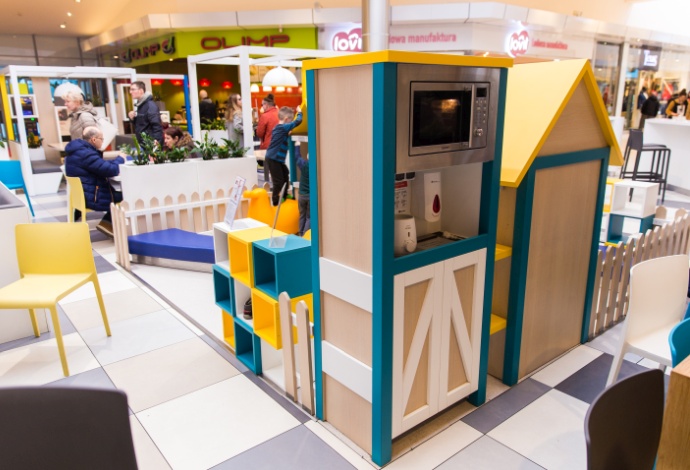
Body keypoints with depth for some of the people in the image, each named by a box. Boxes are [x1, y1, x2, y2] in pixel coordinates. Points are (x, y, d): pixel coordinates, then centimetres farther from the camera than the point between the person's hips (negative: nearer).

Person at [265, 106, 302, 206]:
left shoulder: (278, 127, 13)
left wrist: (288, 134, 10)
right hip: (273, 159, -10)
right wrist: (299, 112, -2)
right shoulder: (283, 127, -16)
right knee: (278, 181, -3)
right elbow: (297, 122, -17)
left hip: (278, 158, 10)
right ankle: (276, 201, 7)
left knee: (285, 176, 18)